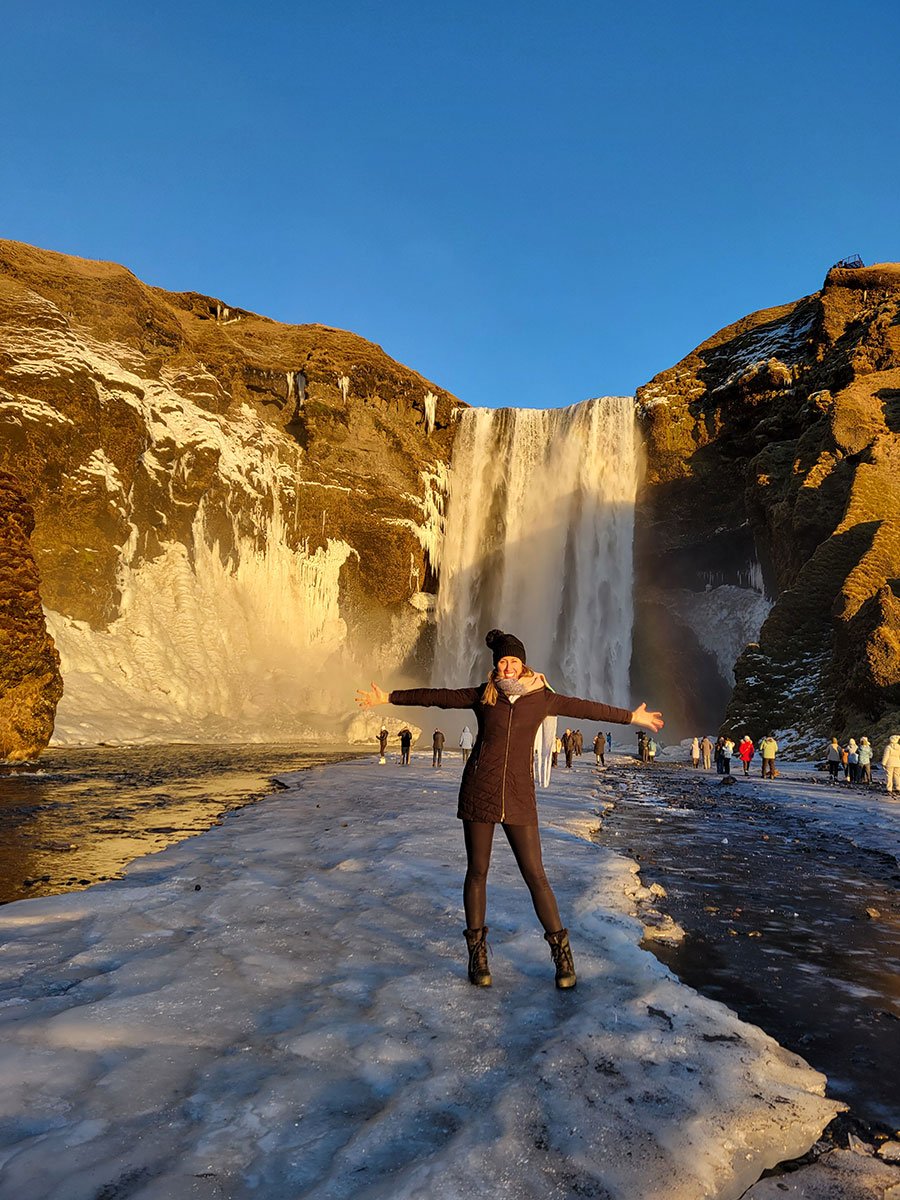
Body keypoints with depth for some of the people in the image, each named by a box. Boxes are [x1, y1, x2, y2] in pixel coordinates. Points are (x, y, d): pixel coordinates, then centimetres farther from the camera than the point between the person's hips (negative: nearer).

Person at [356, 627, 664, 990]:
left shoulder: (542, 699, 2)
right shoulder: (482, 695, 2)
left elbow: (586, 708, 11)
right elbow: (436, 696, 7)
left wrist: (632, 717, 18)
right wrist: (389, 698, 10)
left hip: (519, 796, 0)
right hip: (479, 792, 1)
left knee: (535, 875, -1)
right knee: (477, 871, 6)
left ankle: (561, 951, 12)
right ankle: (477, 953, 19)